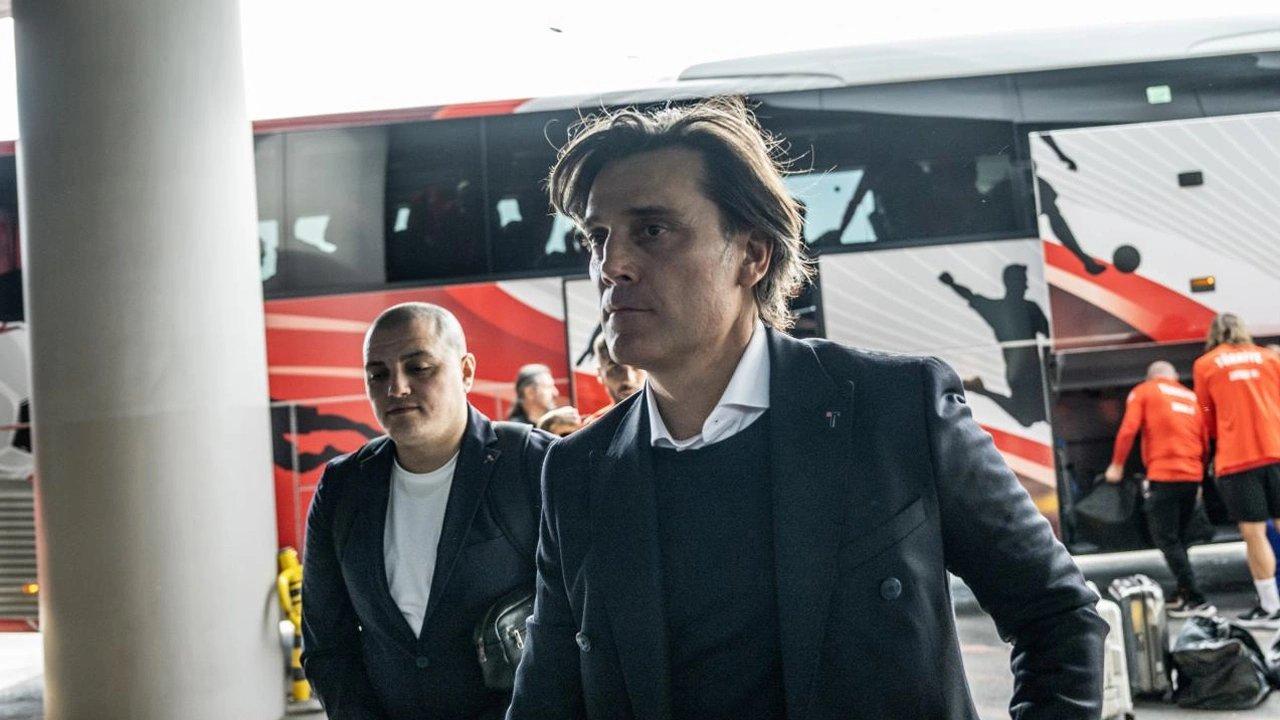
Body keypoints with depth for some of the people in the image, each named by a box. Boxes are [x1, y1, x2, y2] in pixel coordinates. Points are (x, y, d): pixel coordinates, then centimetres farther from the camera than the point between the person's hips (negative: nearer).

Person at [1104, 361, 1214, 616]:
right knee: (1179, 538, 17)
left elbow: (1128, 429, -6)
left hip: (1164, 475, -5)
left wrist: (1117, 465, 4)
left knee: (1166, 539, -5)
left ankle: (1197, 601, -12)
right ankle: (1183, 593, 18)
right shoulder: (1192, 397, 18)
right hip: (1192, 476, 5)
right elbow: (1205, 440, 14)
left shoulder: (1143, 392, 6)